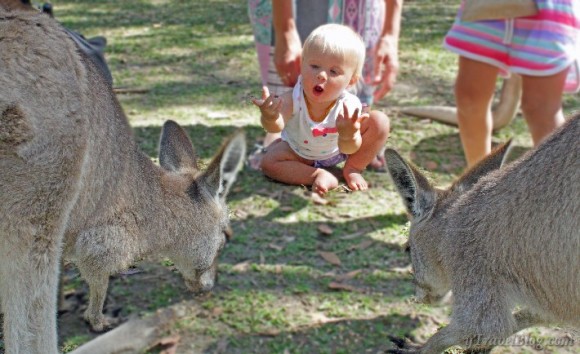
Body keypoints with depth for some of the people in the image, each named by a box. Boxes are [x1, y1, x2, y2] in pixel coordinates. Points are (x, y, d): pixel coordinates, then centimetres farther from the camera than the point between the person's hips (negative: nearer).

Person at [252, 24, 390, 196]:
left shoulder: (349, 106, -37)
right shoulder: (293, 99, -37)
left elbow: (349, 149, -49)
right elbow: (277, 126, -56)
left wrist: (348, 136, -74)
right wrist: (270, 118, -81)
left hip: (337, 151, 0)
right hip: (299, 151, 0)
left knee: (379, 121, -20)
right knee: (268, 162, -24)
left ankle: (353, 169, -4)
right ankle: (320, 175, -14)